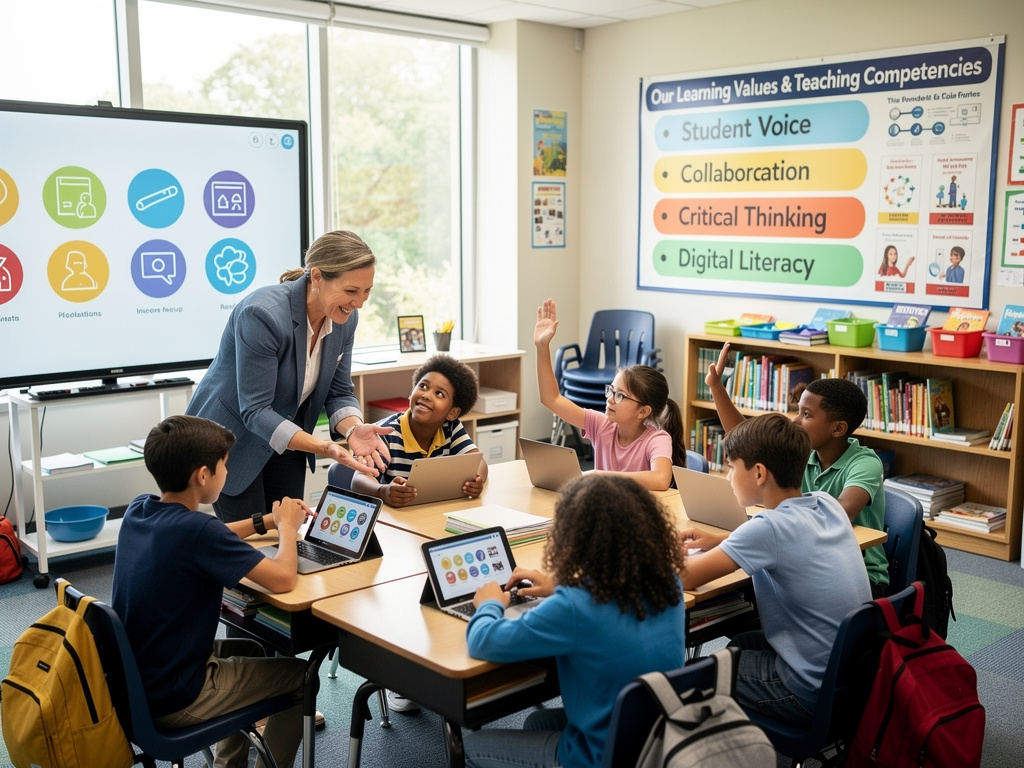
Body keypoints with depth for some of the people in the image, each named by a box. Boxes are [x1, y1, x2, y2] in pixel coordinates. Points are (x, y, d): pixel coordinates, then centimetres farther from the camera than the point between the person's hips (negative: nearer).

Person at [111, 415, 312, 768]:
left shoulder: (137, 509, -3)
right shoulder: (195, 528, -28)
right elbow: (282, 579, -25)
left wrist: (267, 520, 10)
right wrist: (287, 526, -7)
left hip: (132, 685, 8)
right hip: (171, 700, -8)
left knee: (248, 649, 30)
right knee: (302, 676, 9)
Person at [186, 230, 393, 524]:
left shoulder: (345, 318, -11)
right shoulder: (263, 315, -31)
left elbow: (339, 392, -3)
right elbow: (254, 411, -30)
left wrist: (353, 430, -24)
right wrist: (323, 447, -40)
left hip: (285, 441, 6)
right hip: (231, 441, -6)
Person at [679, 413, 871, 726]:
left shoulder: (770, 526, -24)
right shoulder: (828, 505, -1)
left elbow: (684, 577, -24)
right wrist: (718, 540, 10)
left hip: (816, 694, -8)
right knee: (741, 644, 27)